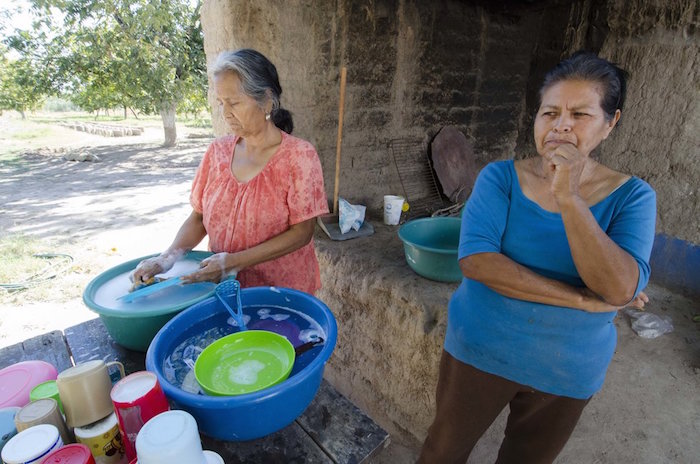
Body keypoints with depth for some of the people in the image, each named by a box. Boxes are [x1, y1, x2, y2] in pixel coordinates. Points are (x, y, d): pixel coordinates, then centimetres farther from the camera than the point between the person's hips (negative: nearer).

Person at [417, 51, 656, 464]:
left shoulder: (631, 197, -9)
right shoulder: (500, 177, -12)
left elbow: (622, 290, -23)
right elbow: (475, 260, -25)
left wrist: (568, 198, -33)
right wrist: (582, 300, -24)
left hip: (568, 373, 2)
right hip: (481, 351, -1)